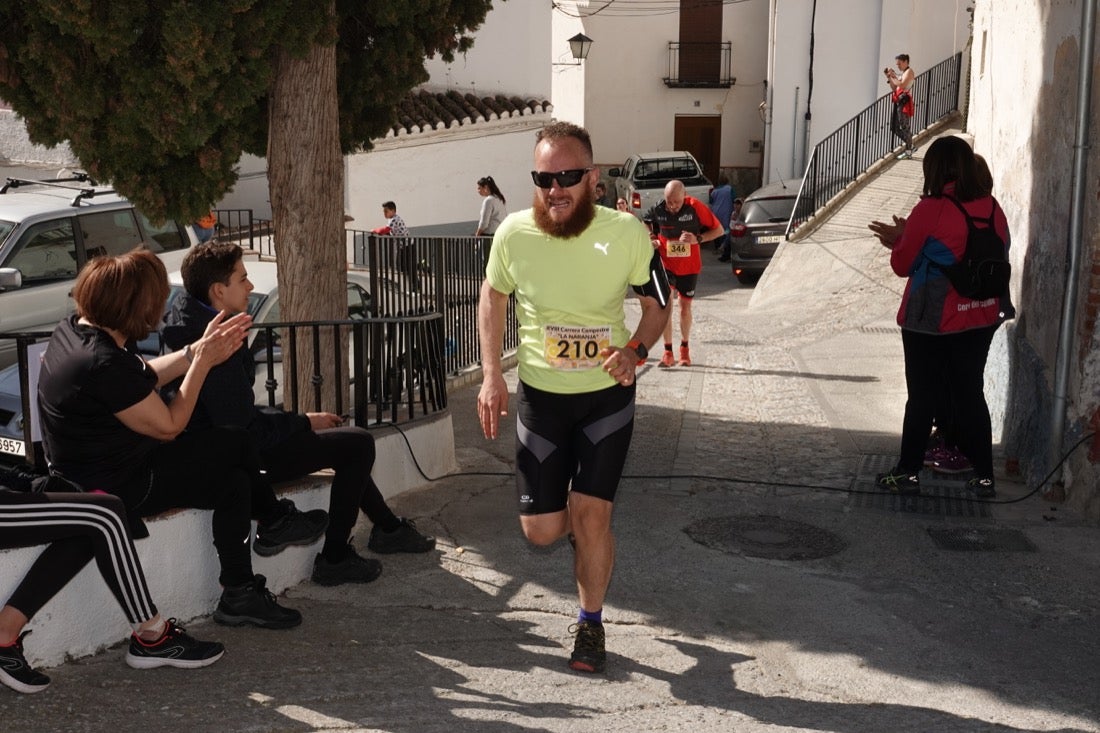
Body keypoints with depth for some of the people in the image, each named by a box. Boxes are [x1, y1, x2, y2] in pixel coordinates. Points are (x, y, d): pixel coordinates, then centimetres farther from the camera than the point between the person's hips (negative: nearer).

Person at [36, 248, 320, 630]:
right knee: (233, 485, 2)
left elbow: (144, 377, 10)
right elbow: (168, 426, -20)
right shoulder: (103, 365, -32)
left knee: (236, 444, 11)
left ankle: (274, 521, 32)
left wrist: (197, 350, 3)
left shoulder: (74, 329, -3)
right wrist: (202, 363, -13)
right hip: (112, 487, -9)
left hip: (92, 465, 9)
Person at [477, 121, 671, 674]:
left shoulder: (626, 233, -16)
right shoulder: (514, 234, -14)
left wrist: (634, 350, -21)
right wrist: (491, 375, -1)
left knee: (590, 514, -7)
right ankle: (579, 521, 40)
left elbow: (656, 304, -1)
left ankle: (590, 625, 17)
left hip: (607, 394, -1)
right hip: (540, 395, 1)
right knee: (541, 530, 2)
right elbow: (492, 297, 6)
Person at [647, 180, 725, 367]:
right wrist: (654, 240, -12)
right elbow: (652, 231, 10)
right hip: (666, 264, 0)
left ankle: (684, 348, 31)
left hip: (689, 266, 0)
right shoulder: (657, 209, -12)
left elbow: (719, 230, -8)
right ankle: (668, 352, -6)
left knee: (685, 306, 11)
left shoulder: (695, 207, -17)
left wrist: (698, 239, -23)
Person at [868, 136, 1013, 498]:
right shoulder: (992, 207, 1)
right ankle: (984, 475, 16)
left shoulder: (930, 210, -16)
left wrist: (899, 239, 15)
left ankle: (908, 472, 13)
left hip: (932, 321, -5)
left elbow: (903, 265, -7)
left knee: (923, 396, 5)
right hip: (980, 318, 5)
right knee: (971, 394, 13)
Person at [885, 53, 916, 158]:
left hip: (904, 102, -9)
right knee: (895, 127, 10)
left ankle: (908, 151, -1)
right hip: (898, 102, 9)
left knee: (904, 126, -7)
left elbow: (902, 85, -19)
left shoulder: (909, 72, -5)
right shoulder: (902, 74, 21)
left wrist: (893, 76, -10)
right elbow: (894, 88, 18)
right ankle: (909, 146, 21)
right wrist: (889, 77, 9)